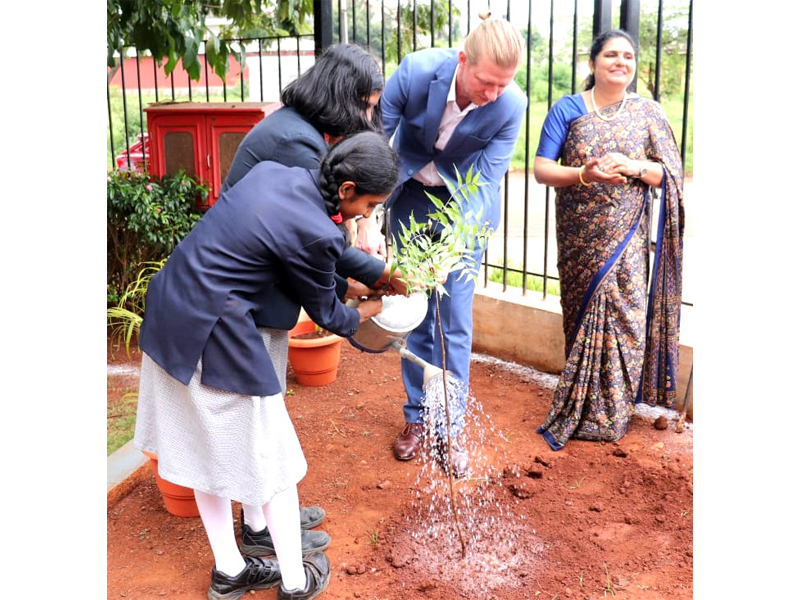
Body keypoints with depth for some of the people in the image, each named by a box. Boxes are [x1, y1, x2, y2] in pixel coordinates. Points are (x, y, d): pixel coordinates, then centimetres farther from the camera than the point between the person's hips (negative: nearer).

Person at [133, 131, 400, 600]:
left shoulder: (270, 171, 3)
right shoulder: (315, 234, -20)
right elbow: (327, 315, -2)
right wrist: (372, 310, 19)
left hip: (168, 319, 9)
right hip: (216, 341, -9)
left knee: (204, 450, 20)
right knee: (270, 458, 10)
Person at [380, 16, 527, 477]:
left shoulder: (511, 105, -25)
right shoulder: (416, 71, -26)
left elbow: (486, 181, -21)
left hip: (465, 207, -1)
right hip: (411, 194, 1)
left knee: (456, 321, -2)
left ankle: (451, 428, 12)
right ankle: (418, 417, 23)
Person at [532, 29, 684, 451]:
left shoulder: (647, 112, 6)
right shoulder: (567, 110, 3)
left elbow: (671, 174, 4)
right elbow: (541, 169, -4)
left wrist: (634, 167, -16)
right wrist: (584, 173, -22)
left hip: (626, 238, 0)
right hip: (578, 237, 0)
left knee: (623, 317, -4)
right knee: (580, 315, 5)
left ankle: (608, 415, 11)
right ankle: (579, 409, 21)